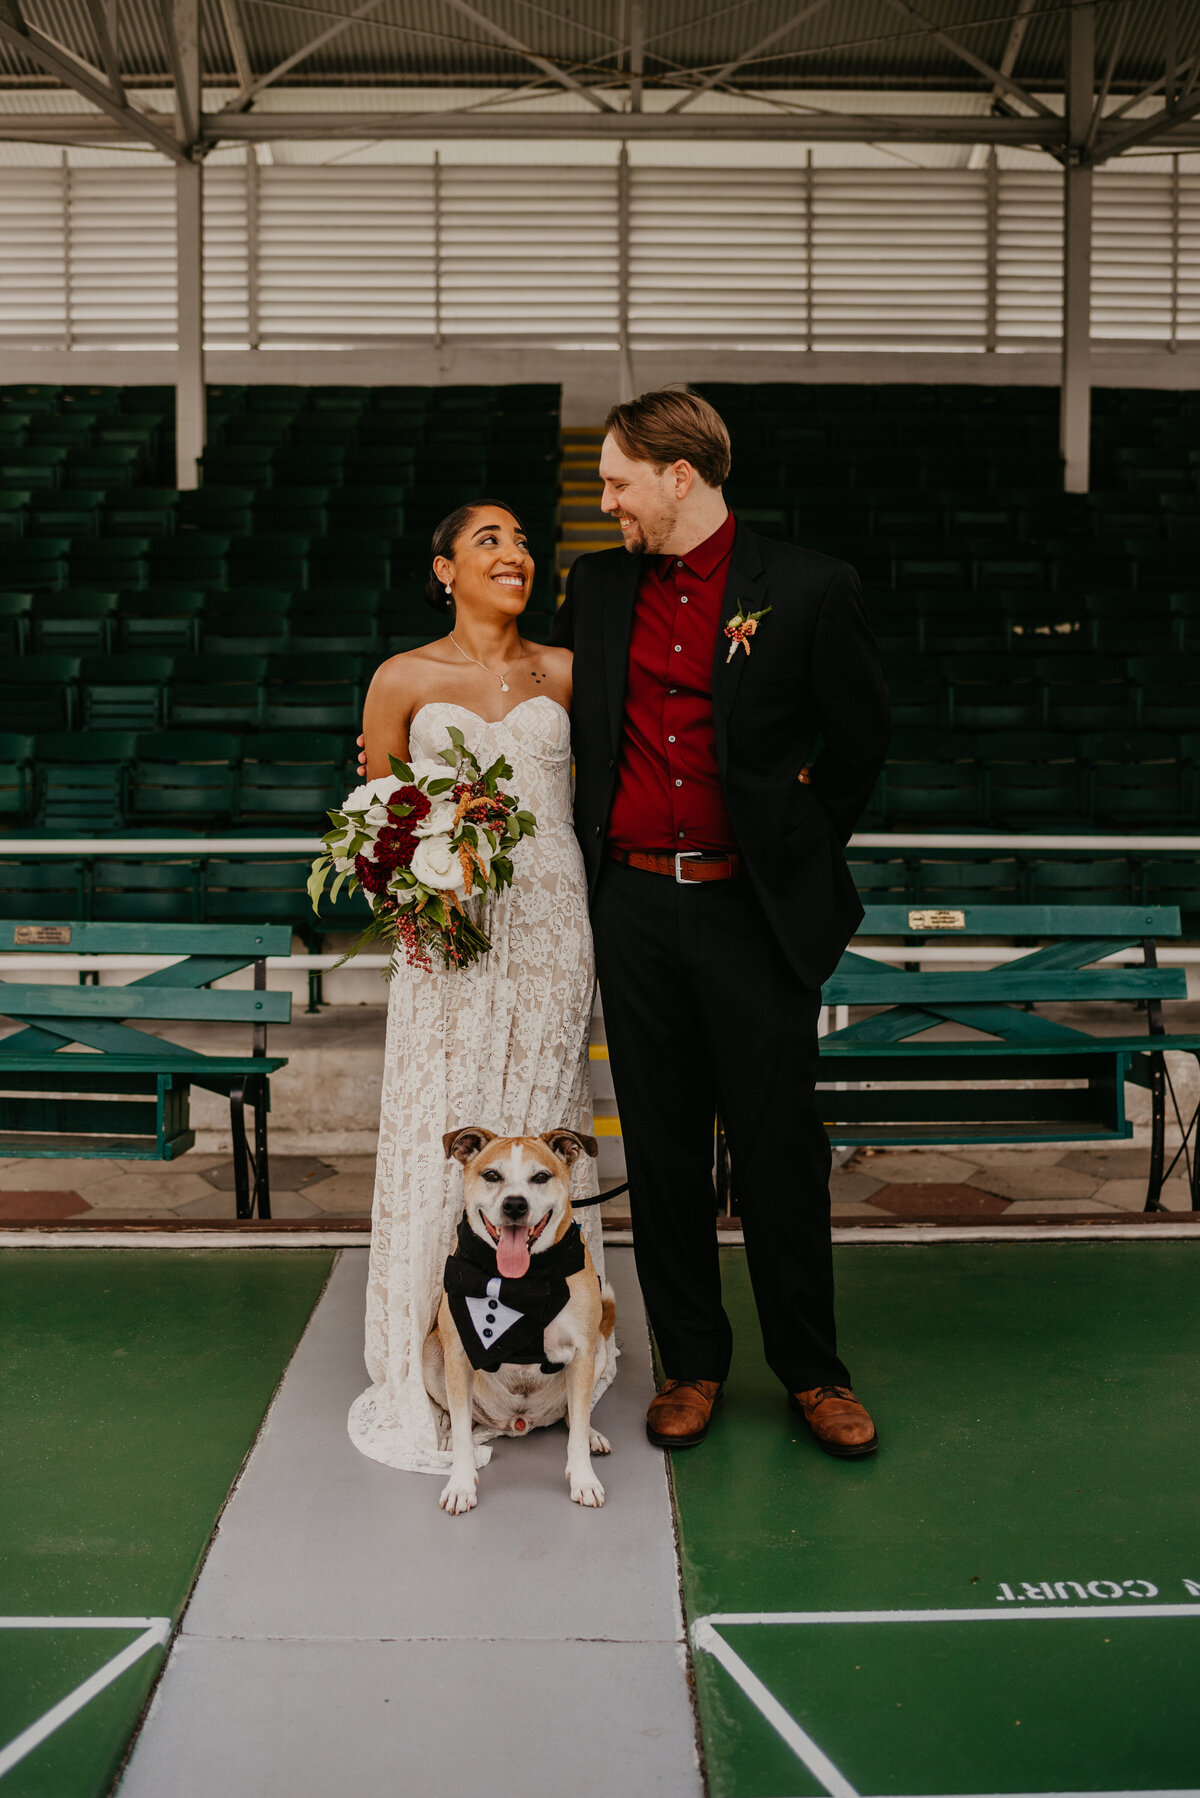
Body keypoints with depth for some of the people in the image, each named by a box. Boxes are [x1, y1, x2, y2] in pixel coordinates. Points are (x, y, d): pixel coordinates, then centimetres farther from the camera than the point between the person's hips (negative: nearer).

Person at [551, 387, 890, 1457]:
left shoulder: (807, 590, -5)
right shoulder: (598, 586, 8)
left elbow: (861, 741, 5)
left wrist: (798, 854, 10)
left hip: (753, 910, -3)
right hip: (634, 907, 4)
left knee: (780, 1149, 5)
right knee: (662, 1149, 10)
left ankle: (812, 1369, 24)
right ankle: (692, 1364, 27)